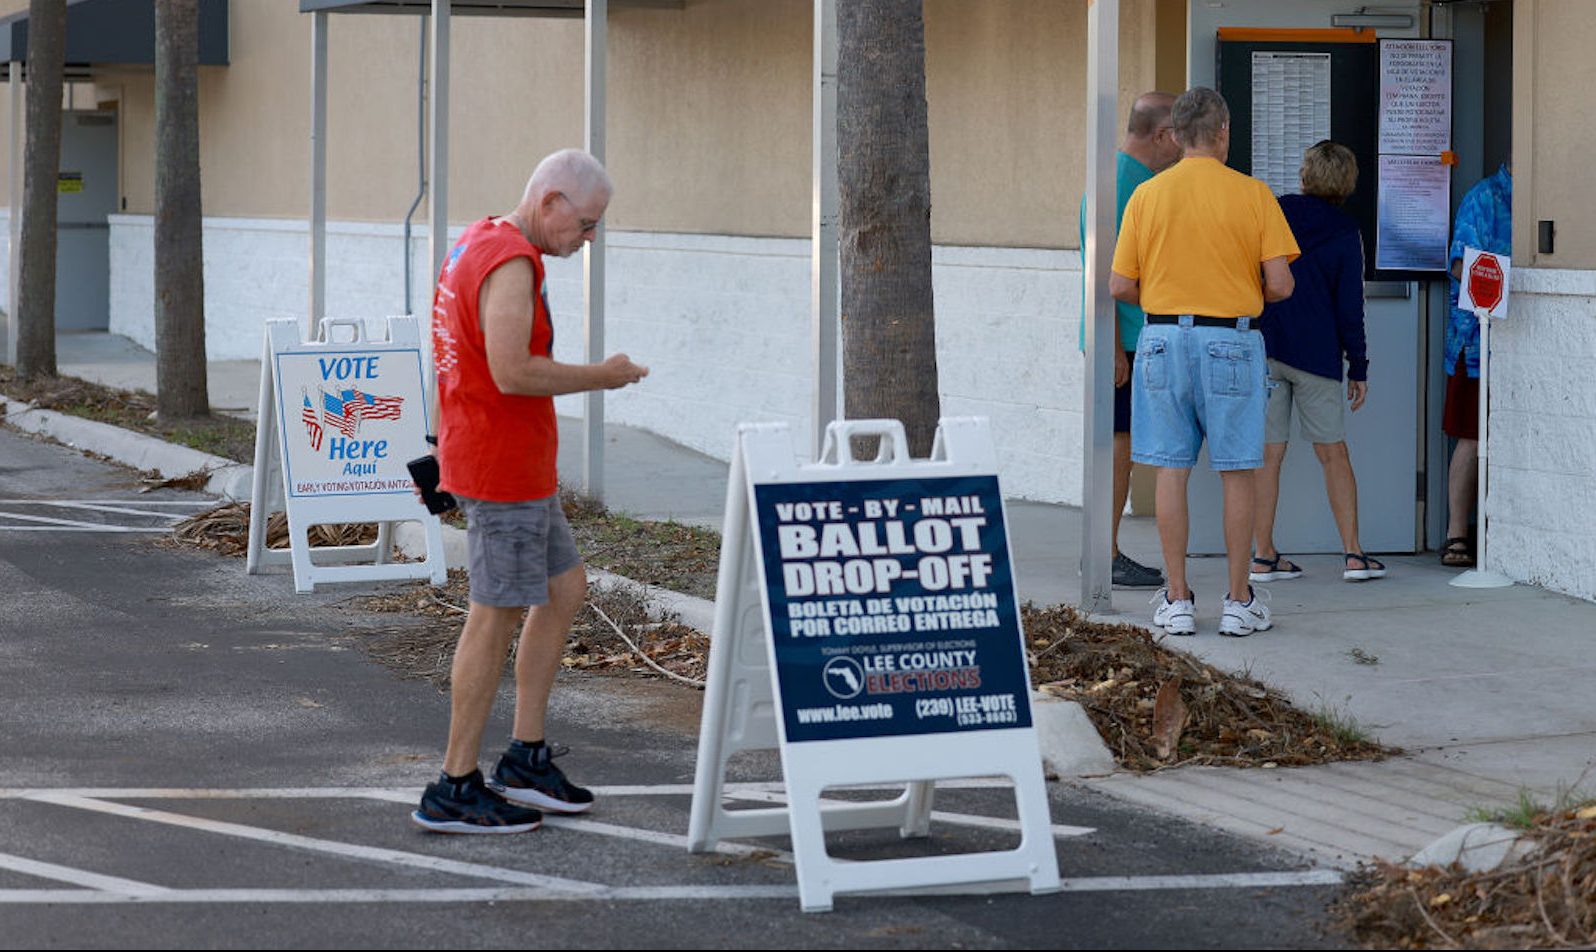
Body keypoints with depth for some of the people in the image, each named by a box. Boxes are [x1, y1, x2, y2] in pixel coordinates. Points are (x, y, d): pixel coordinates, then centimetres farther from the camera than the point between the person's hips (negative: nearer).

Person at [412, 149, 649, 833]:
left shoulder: (477, 243, 14)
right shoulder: (510, 263, -19)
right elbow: (512, 372, -27)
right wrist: (600, 376, -15)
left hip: (517, 469, 10)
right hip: (503, 469, -10)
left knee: (564, 590, 16)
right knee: (496, 617, -5)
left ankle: (526, 758, 18)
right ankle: (455, 789, -1)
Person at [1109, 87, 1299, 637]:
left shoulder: (1147, 195, 1)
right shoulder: (1252, 195, -5)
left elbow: (1120, 286, 1)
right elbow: (1280, 284, -7)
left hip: (1164, 338, 2)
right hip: (1232, 341, -2)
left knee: (1171, 472, 6)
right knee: (1237, 475, 6)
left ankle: (1177, 600, 6)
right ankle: (1239, 602, 8)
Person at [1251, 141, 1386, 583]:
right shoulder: (1344, 232, -2)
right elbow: (1349, 307, -2)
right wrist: (1358, 368, 4)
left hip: (1263, 346, 1)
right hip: (1316, 355, -1)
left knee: (1267, 454, 3)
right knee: (1334, 454, 7)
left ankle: (1263, 555, 1)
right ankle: (1353, 554, 4)